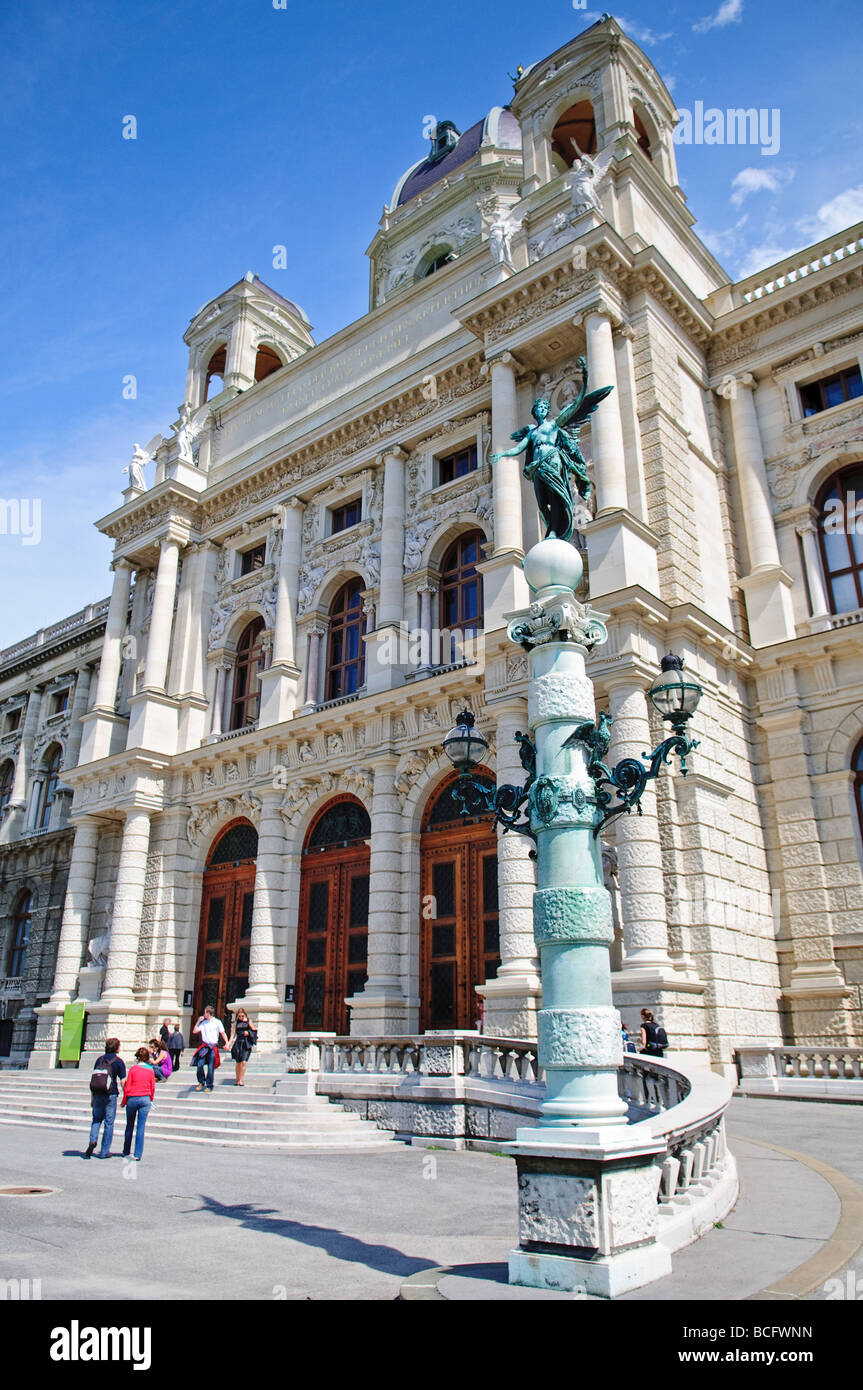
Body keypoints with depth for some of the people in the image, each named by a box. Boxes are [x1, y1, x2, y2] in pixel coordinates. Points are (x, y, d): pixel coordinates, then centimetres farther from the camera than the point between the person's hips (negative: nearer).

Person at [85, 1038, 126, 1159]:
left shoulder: (100, 1059, 9)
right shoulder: (118, 1061, -2)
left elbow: (93, 1079, 10)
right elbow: (123, 1081, -4)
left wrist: (92, 1097, 16)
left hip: (97, 1094, 3)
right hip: (110, 1094, -3)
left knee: (96, 1119, 18)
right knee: (109, 1122, 5)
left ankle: (93, 1141, -7)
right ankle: (104, 1152, 8)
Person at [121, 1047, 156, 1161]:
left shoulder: (133, 1068, -5)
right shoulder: (150, 1070, 0)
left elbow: (127, 1087, -4)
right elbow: (152, 1088, 5)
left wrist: (123, 1101, 7)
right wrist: (150, 1100, 20)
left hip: (132, 1099, 0)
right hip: (145, 1099, 0)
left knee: (129, 1126, 16)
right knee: (141, 1127, 2)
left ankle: (126, 1152, 27)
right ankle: (137, 1155, 0)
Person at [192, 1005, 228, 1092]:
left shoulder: (217, 1022, 2)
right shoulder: (203, 1023, 12)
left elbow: (223, 1033, 1)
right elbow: (194, 1031, 10)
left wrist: (226, 1043, -9)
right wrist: (198, 1021, 7)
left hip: (213, 1047, -3)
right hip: (204, 1046, 3)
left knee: (210, 1067, -1)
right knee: (200, 1065, -8)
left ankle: (209, 1086, 10)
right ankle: (201, 1082, 15)